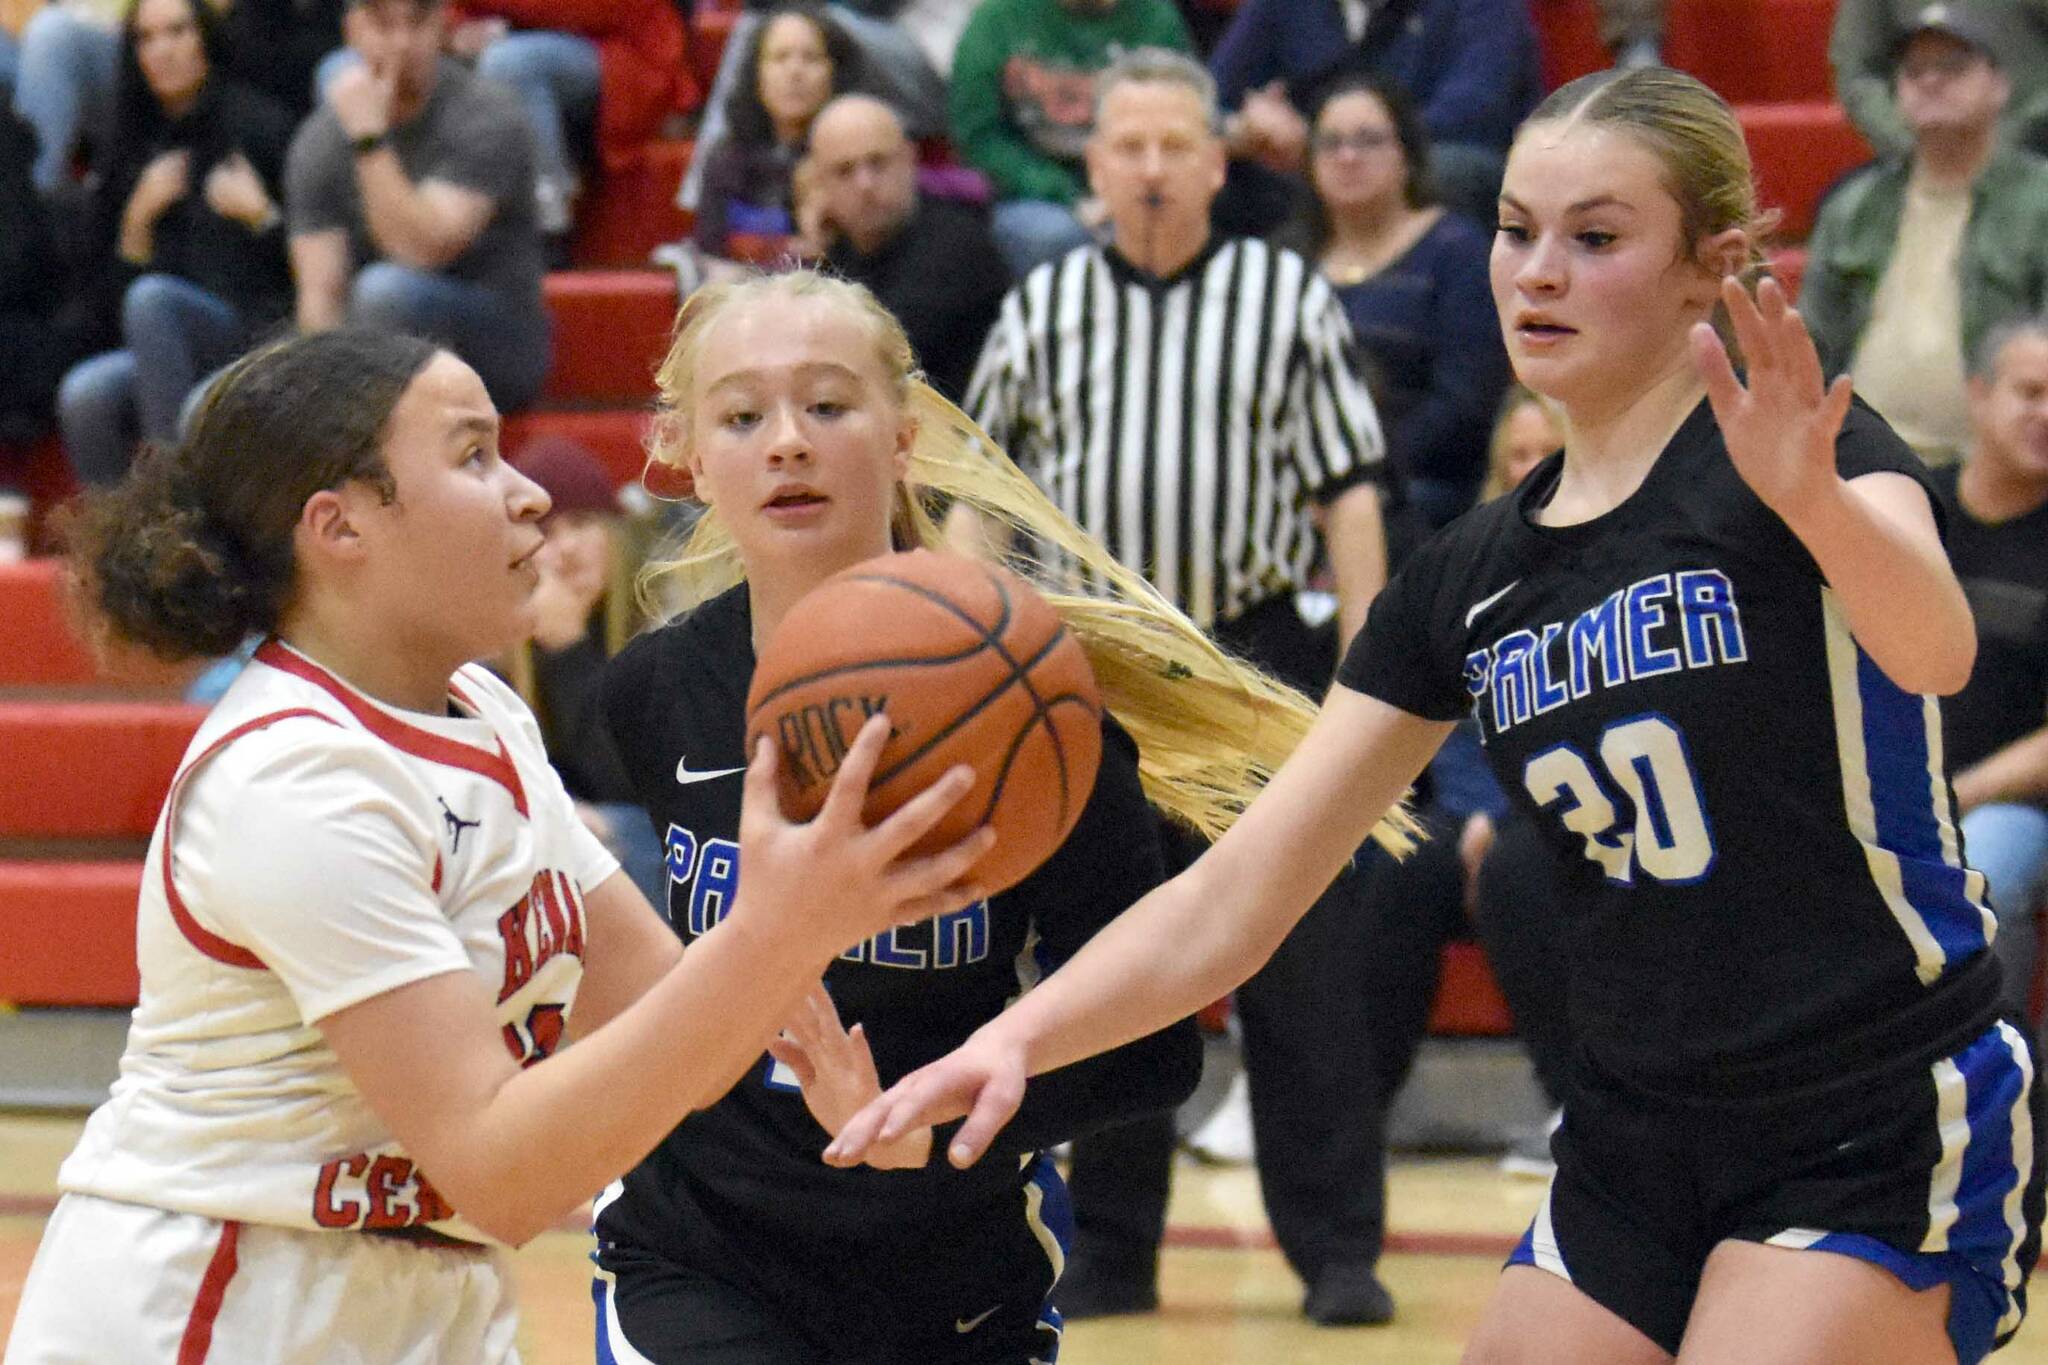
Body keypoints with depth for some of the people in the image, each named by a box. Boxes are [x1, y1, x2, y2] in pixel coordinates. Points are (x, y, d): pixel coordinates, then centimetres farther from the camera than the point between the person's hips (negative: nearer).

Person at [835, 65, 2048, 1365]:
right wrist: (1017, 1036, -11)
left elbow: (1935, 652, -33)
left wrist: (1811, 497, -53)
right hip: (1638, 1148, 6)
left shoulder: (1789, 446, -10)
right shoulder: (1473, 576, 7)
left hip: (1888, 1145, -6)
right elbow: (1231, 902, 5)